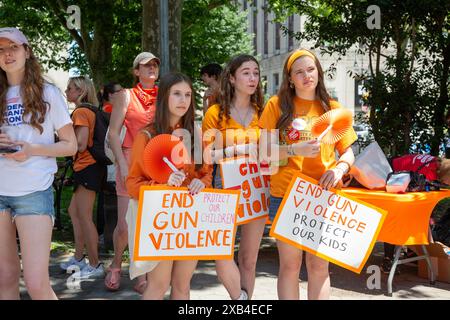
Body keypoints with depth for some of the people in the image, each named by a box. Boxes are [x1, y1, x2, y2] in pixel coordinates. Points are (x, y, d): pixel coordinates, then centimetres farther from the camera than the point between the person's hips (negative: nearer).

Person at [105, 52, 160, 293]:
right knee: (125, 225, -5)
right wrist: (122, 164, -10)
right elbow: (113, 133, -1)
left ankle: (142, 275, 12)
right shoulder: (127, 95, 4)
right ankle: (116, 264, 22)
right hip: (131, 160, -2)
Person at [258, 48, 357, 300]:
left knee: (319, 265, 7)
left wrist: (339, 168, -10)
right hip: (286, 196, -2)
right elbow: (264, 152, -3)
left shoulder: (333, 108, 9)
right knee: (290, 265, 4)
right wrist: (295, 150, -19)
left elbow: (348, 151, 11)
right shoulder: (277, 105, 2)